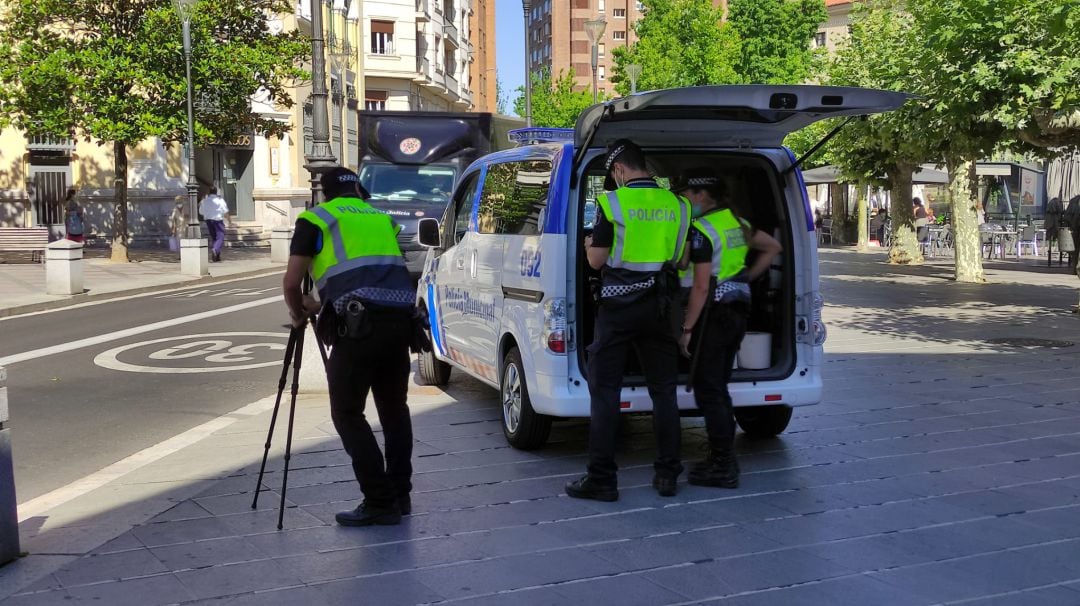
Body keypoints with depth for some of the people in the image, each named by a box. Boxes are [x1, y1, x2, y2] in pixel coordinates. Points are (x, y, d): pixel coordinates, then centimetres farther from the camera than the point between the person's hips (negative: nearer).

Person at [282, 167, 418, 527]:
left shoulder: (316, 219, 10)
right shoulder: (382, 218, 26)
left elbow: (291, 284, 5)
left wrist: (298, 314, 28)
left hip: (359, 326, -6)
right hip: (400, 320, 6)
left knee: (347, 414, 4)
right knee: (394, 409, 19)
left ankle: (379, 503, 2)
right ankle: (400, 495, 24)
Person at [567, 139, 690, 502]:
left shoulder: (611, 203, -8)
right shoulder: (676, 205, 5)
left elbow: (596, 260, -5)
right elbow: (681, 259, 13)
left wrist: (590, 245, 16)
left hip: (619, 305, -4)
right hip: (661, 306, 4)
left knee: (604, 389, 1)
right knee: (663, 389, 11)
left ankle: (602, 478, 0)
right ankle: (667, 474, 15)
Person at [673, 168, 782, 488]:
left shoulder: (701, 230, -16)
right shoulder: (736, 222, 11)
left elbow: (702, 286, -20)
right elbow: (773, 247, 23)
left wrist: (687, 328, -16)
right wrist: (747, 277, 20)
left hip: (714, 313, -9)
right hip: (739, 308, 9)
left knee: (708, 391, -3)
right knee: (718, 388, 17)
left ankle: (723, 468, 0)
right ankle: (723, 459, 24)